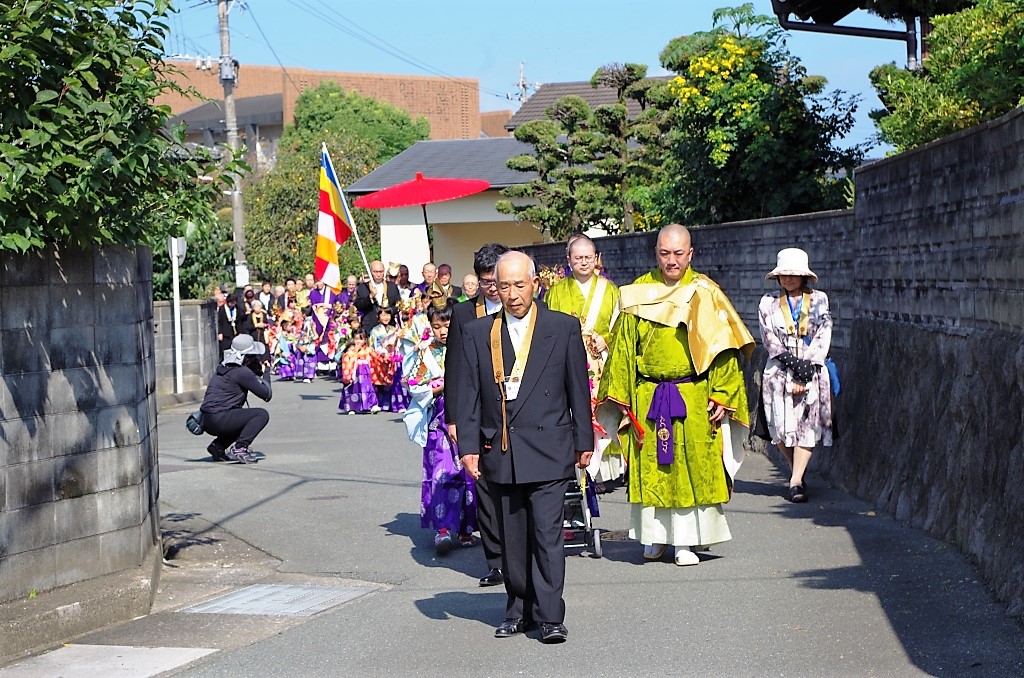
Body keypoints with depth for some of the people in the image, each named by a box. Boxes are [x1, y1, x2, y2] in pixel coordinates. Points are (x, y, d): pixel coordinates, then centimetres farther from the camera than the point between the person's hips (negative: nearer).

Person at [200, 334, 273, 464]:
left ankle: (218, 445, 17)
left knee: (245, 418, 31)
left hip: (207, 421, 9)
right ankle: (238, 448, -14)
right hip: (218, 419, -9)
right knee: (262, 414, -7)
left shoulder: (223, 367, 15)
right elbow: (267, 395, -8)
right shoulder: (242, 372, -13)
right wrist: (266, 373, 7)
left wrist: (260, 371, 14)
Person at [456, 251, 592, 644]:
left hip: (548, 450, -3)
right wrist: (468, 446, 0)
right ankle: (519, 609, 20)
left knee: (547, 533, -8)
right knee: (512, 537, 9)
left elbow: (578, 388, 5)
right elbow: (469, 394, 7)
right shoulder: (478, 333, 7)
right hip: (500, 451, 3)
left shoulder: (564, 328, 2)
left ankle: (550, 616, -4)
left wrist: (584, 442, 5)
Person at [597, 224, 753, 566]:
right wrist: (622, 398, 2)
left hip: (694, 398, -1)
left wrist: (721, 396, -8)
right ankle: (654, 536, 16)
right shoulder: (638, 294, 5)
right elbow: (623, 349, 8)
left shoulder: (705, 294, 2)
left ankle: (687, 540, 7)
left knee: (692, 469, 0)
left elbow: (722, 348, 0)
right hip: (648, 397, 1)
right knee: (650, 468, 4)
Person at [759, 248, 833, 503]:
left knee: (808, 425, -9)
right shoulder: (768, 303, 10)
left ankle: (796, 480, -8)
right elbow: (770, 340, 0)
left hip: (812, 372, 0)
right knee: (780, 425, -4)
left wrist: (805, 372, -9)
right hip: (779, 373, 1)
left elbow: (823, 338, 1)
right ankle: (798, 473, 15)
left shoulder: (819, 300, 9)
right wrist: (794, 363, -14)